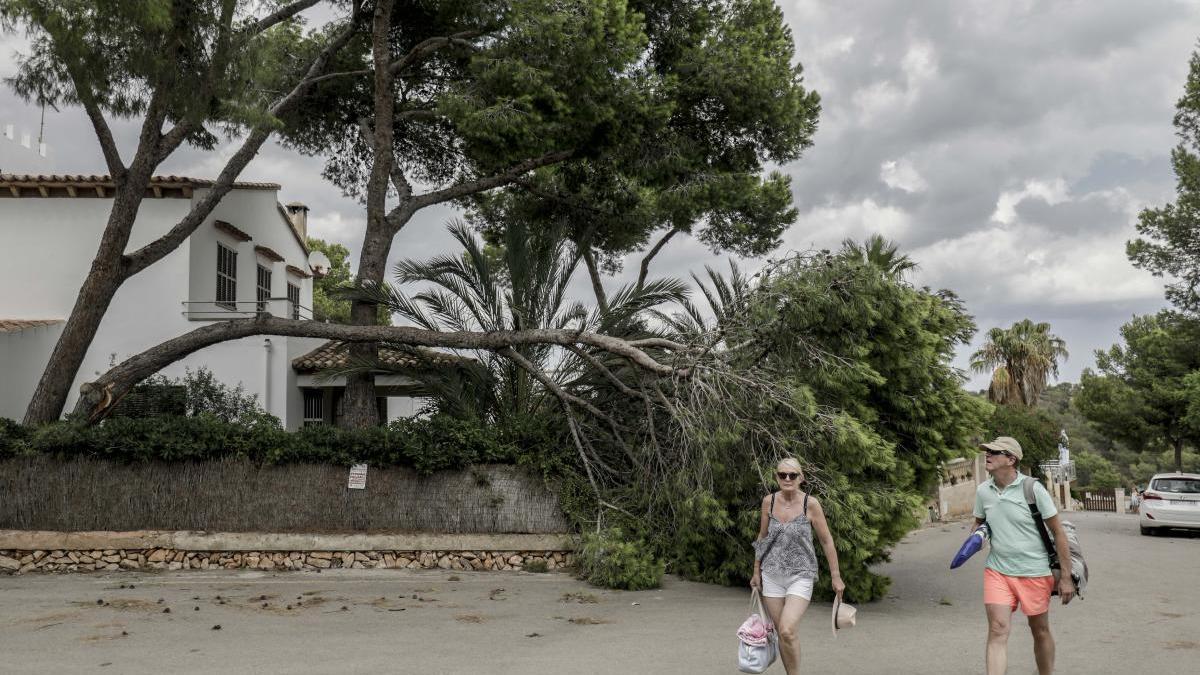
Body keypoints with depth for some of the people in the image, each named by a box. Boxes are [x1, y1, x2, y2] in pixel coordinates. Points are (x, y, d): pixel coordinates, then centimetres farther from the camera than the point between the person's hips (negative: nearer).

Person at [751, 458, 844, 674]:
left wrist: (836, 576, -1)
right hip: (772, 575, 4)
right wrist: (756, 571, 15)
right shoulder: (769, 501, -1)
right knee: (781, 633, 7)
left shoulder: (811, 503, -10)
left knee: (787, 631, -18)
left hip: (800, 575, -3)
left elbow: (826, 541, -3)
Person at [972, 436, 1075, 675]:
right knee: (997, 630, -9)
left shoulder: (1033, 488, -12)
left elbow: (1058, 532, -7)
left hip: (1034, 573, -2)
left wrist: (1066, 577, -7)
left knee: (1040, 631, 12)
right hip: (997, 571, 2)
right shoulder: (983, 490, 0)